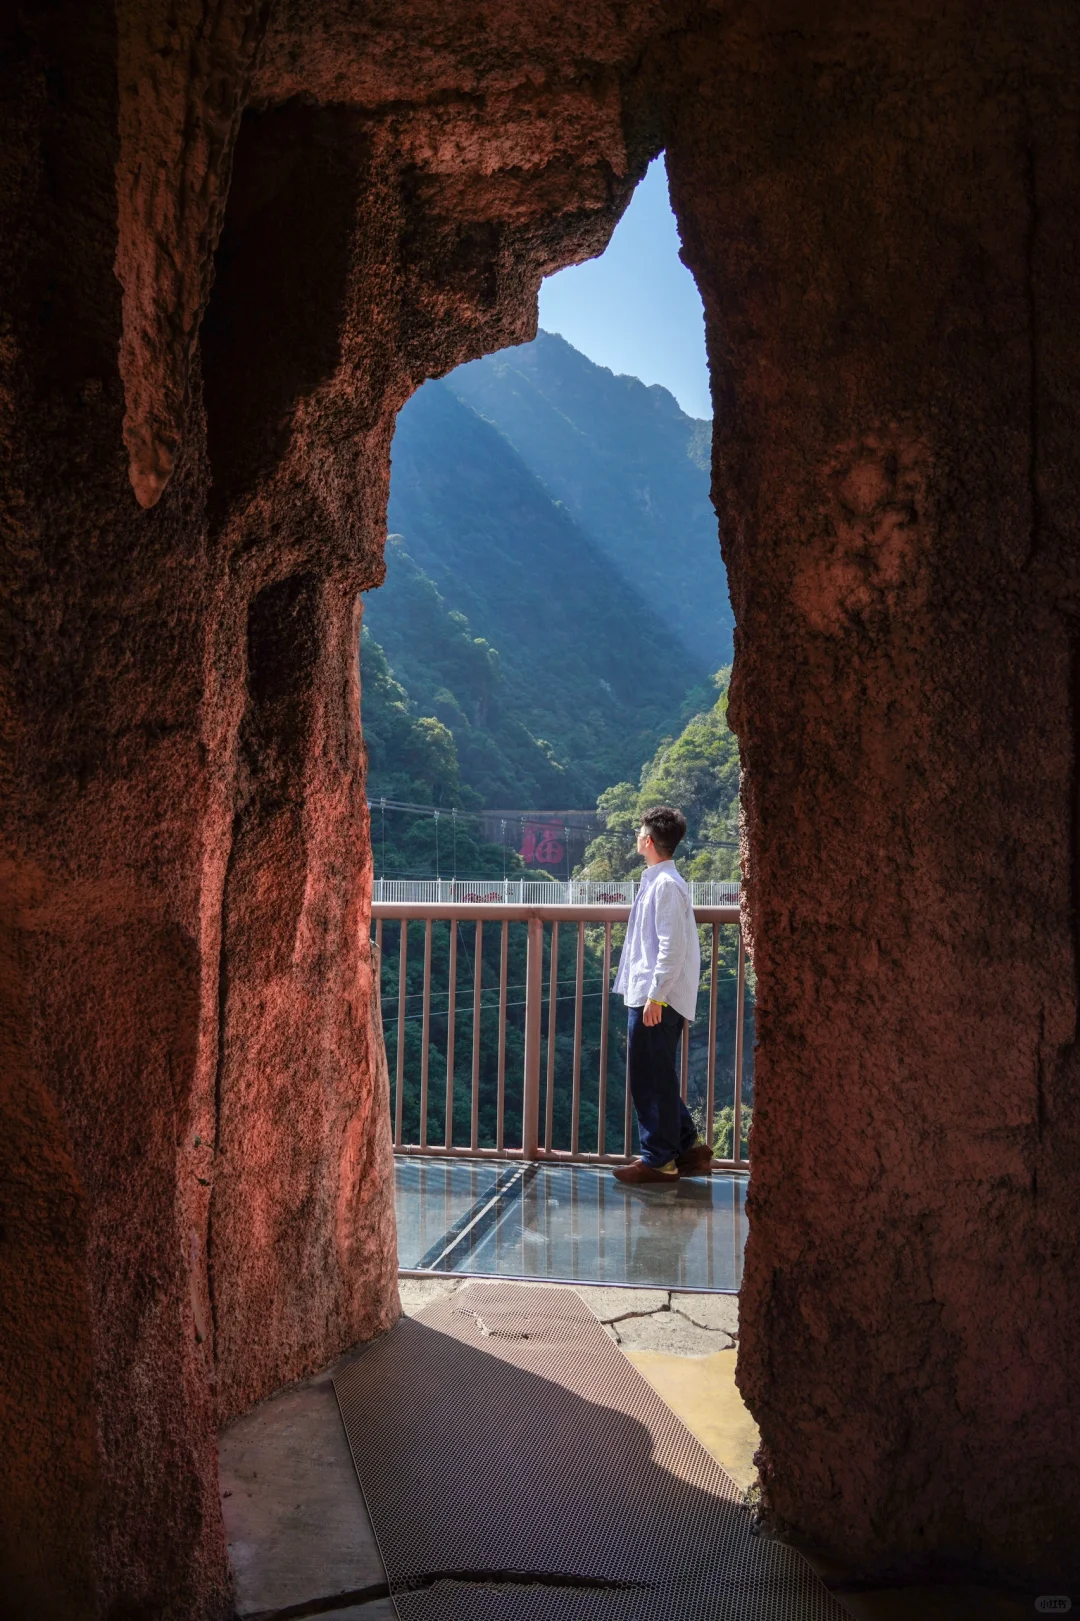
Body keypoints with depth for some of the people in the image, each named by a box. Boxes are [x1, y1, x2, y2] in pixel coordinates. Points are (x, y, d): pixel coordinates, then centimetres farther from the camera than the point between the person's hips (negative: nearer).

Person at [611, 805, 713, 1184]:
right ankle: (689, 1146, 22)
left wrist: (656, 997, -20)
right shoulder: (658, 881, 15)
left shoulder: (665, 884, -15)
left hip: (656, 1000, -10)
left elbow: (673, 947, -20)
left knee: (652, 1080, -1)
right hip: (647, 996, 10)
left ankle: (659, 1160, 8)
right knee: (655, 1078, 15)